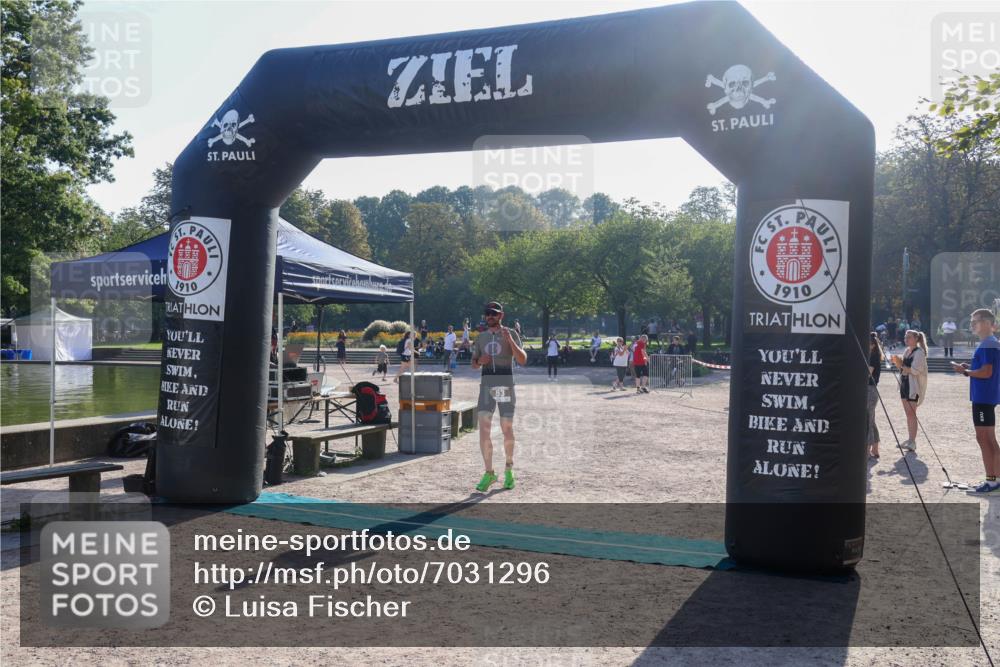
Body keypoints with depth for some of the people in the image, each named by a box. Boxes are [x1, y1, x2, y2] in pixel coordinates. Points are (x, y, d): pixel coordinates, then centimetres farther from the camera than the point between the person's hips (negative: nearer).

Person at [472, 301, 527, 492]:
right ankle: (489, 473, -2)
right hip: (486, 385, 3)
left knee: (507, 429, 4)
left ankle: (508, 469, 23)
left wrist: (509, 340, -22)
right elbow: (474, 363, 18)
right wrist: (480, 361, -5)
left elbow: (522, 360, -10)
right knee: (484, 428, -8)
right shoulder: (481, 337, 12)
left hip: (506, 386, -3)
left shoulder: (511, 334, 1)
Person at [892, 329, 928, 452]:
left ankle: (913, 442, -6)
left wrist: (901, 365, -20)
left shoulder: (919, 352, -11)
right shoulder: (906, 351, 13)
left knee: (911, 414, -8)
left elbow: (915, 370, -21)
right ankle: (910, 440, 17)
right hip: (904, 384, 8)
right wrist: (897, 362, 1)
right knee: (908, 414, 11)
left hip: (913, 386, -8)